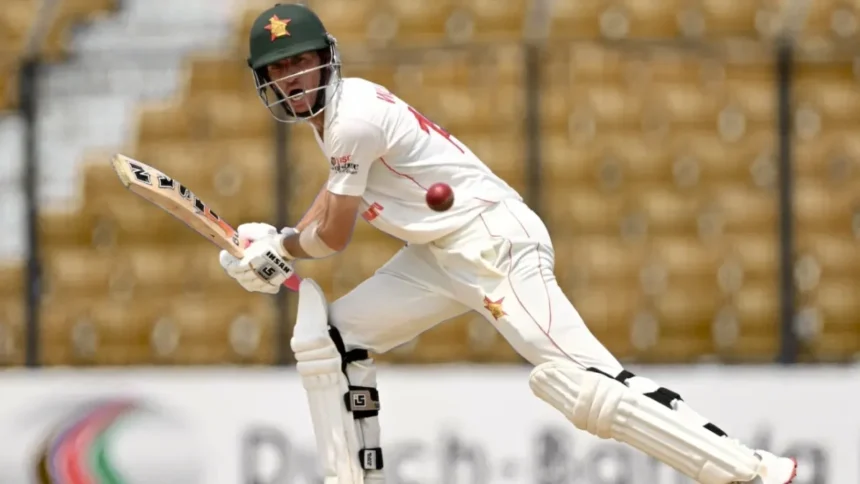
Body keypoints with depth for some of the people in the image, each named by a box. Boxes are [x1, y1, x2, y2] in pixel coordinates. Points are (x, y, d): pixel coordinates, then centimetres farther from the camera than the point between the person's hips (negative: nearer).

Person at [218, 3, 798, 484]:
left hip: (495, 243, -10)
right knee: (327, 338, 9)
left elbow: (334, 237, -10)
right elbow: (339, 190, 30)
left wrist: (282, 248, 10)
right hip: (441, 257, 10)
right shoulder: (332, 110, 14)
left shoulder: (354, 118, -16)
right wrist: (279, 244, 18)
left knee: (579, 380, -21)